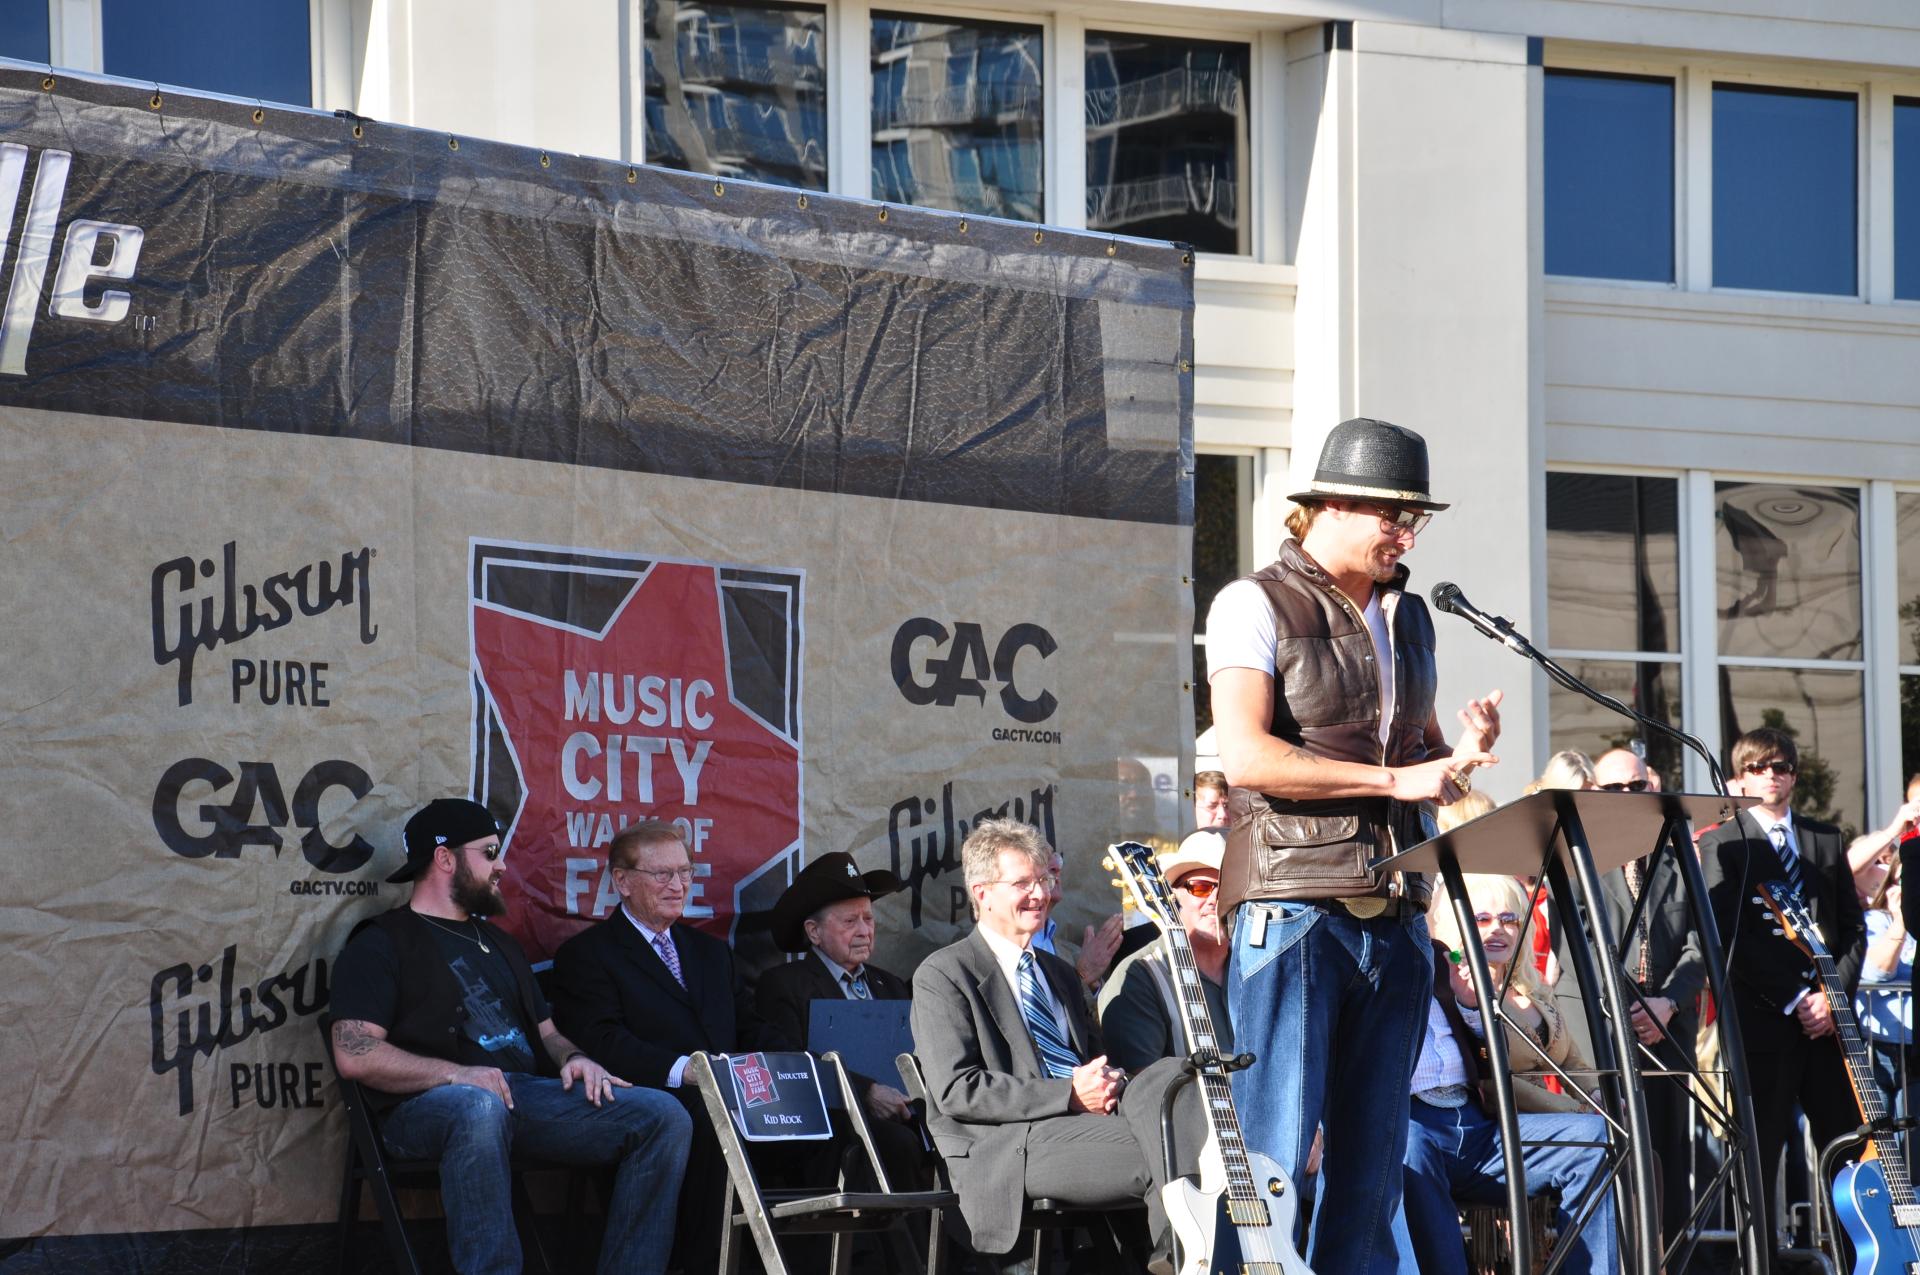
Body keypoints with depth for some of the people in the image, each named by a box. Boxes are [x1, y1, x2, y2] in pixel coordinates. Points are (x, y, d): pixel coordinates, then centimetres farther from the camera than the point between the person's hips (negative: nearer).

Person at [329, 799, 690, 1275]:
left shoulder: (498, 943, 29)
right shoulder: (382, 945, 4)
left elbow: (546, 1032, 30)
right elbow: (355, 1056, -9)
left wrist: (573, 1058, 5)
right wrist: (457, 1074, -19)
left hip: (526, 1092, 7)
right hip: (425, 1106, -7)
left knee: (665, 1117, -13)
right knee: (480, 1109, -44)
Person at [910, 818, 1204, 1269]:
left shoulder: (1059, 973, 29)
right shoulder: (941, 976, 3)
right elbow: (957, 1089, -8)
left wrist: (1108, 1083, 3)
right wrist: (1070, 1095, -15)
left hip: (1091, 1118, 7)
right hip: (1008, 1144, -7)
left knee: (1166, 1076, -28)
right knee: (1157, 1152, -33)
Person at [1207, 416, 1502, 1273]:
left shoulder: (1407, 619, 19)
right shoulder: (1256, 605, -3)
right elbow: (1245, 756, -15)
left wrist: (1459, 753, 3)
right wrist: (1397, 780, -16)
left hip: (1392, 914, 7)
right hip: (1293, 906, -7)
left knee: (1374, 1156, 6)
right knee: (1277, 1151, -8)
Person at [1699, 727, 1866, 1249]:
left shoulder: (1826, 839, 17)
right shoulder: (1722, 845, 2)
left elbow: (1853, 926, 13)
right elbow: (1729, 938, -7)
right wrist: (1795, 1000, -12)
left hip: (1827, 1011, 4)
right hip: (1761, 1016, -4)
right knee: (1760, 1151, -3)